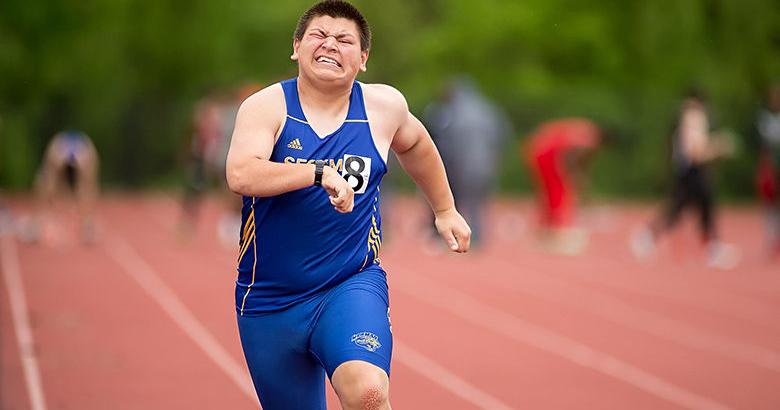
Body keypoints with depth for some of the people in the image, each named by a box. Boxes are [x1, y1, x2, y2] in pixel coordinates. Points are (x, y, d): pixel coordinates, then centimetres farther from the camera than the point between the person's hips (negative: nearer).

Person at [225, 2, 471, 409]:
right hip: (269, 300, 0)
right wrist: (320, 172, -38)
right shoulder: (266, 107, -10)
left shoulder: (384, 106, 0)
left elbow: (415, 145, 24)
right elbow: (240, 176, -29)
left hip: (352, 284, 0)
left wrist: (445, 210, 31)